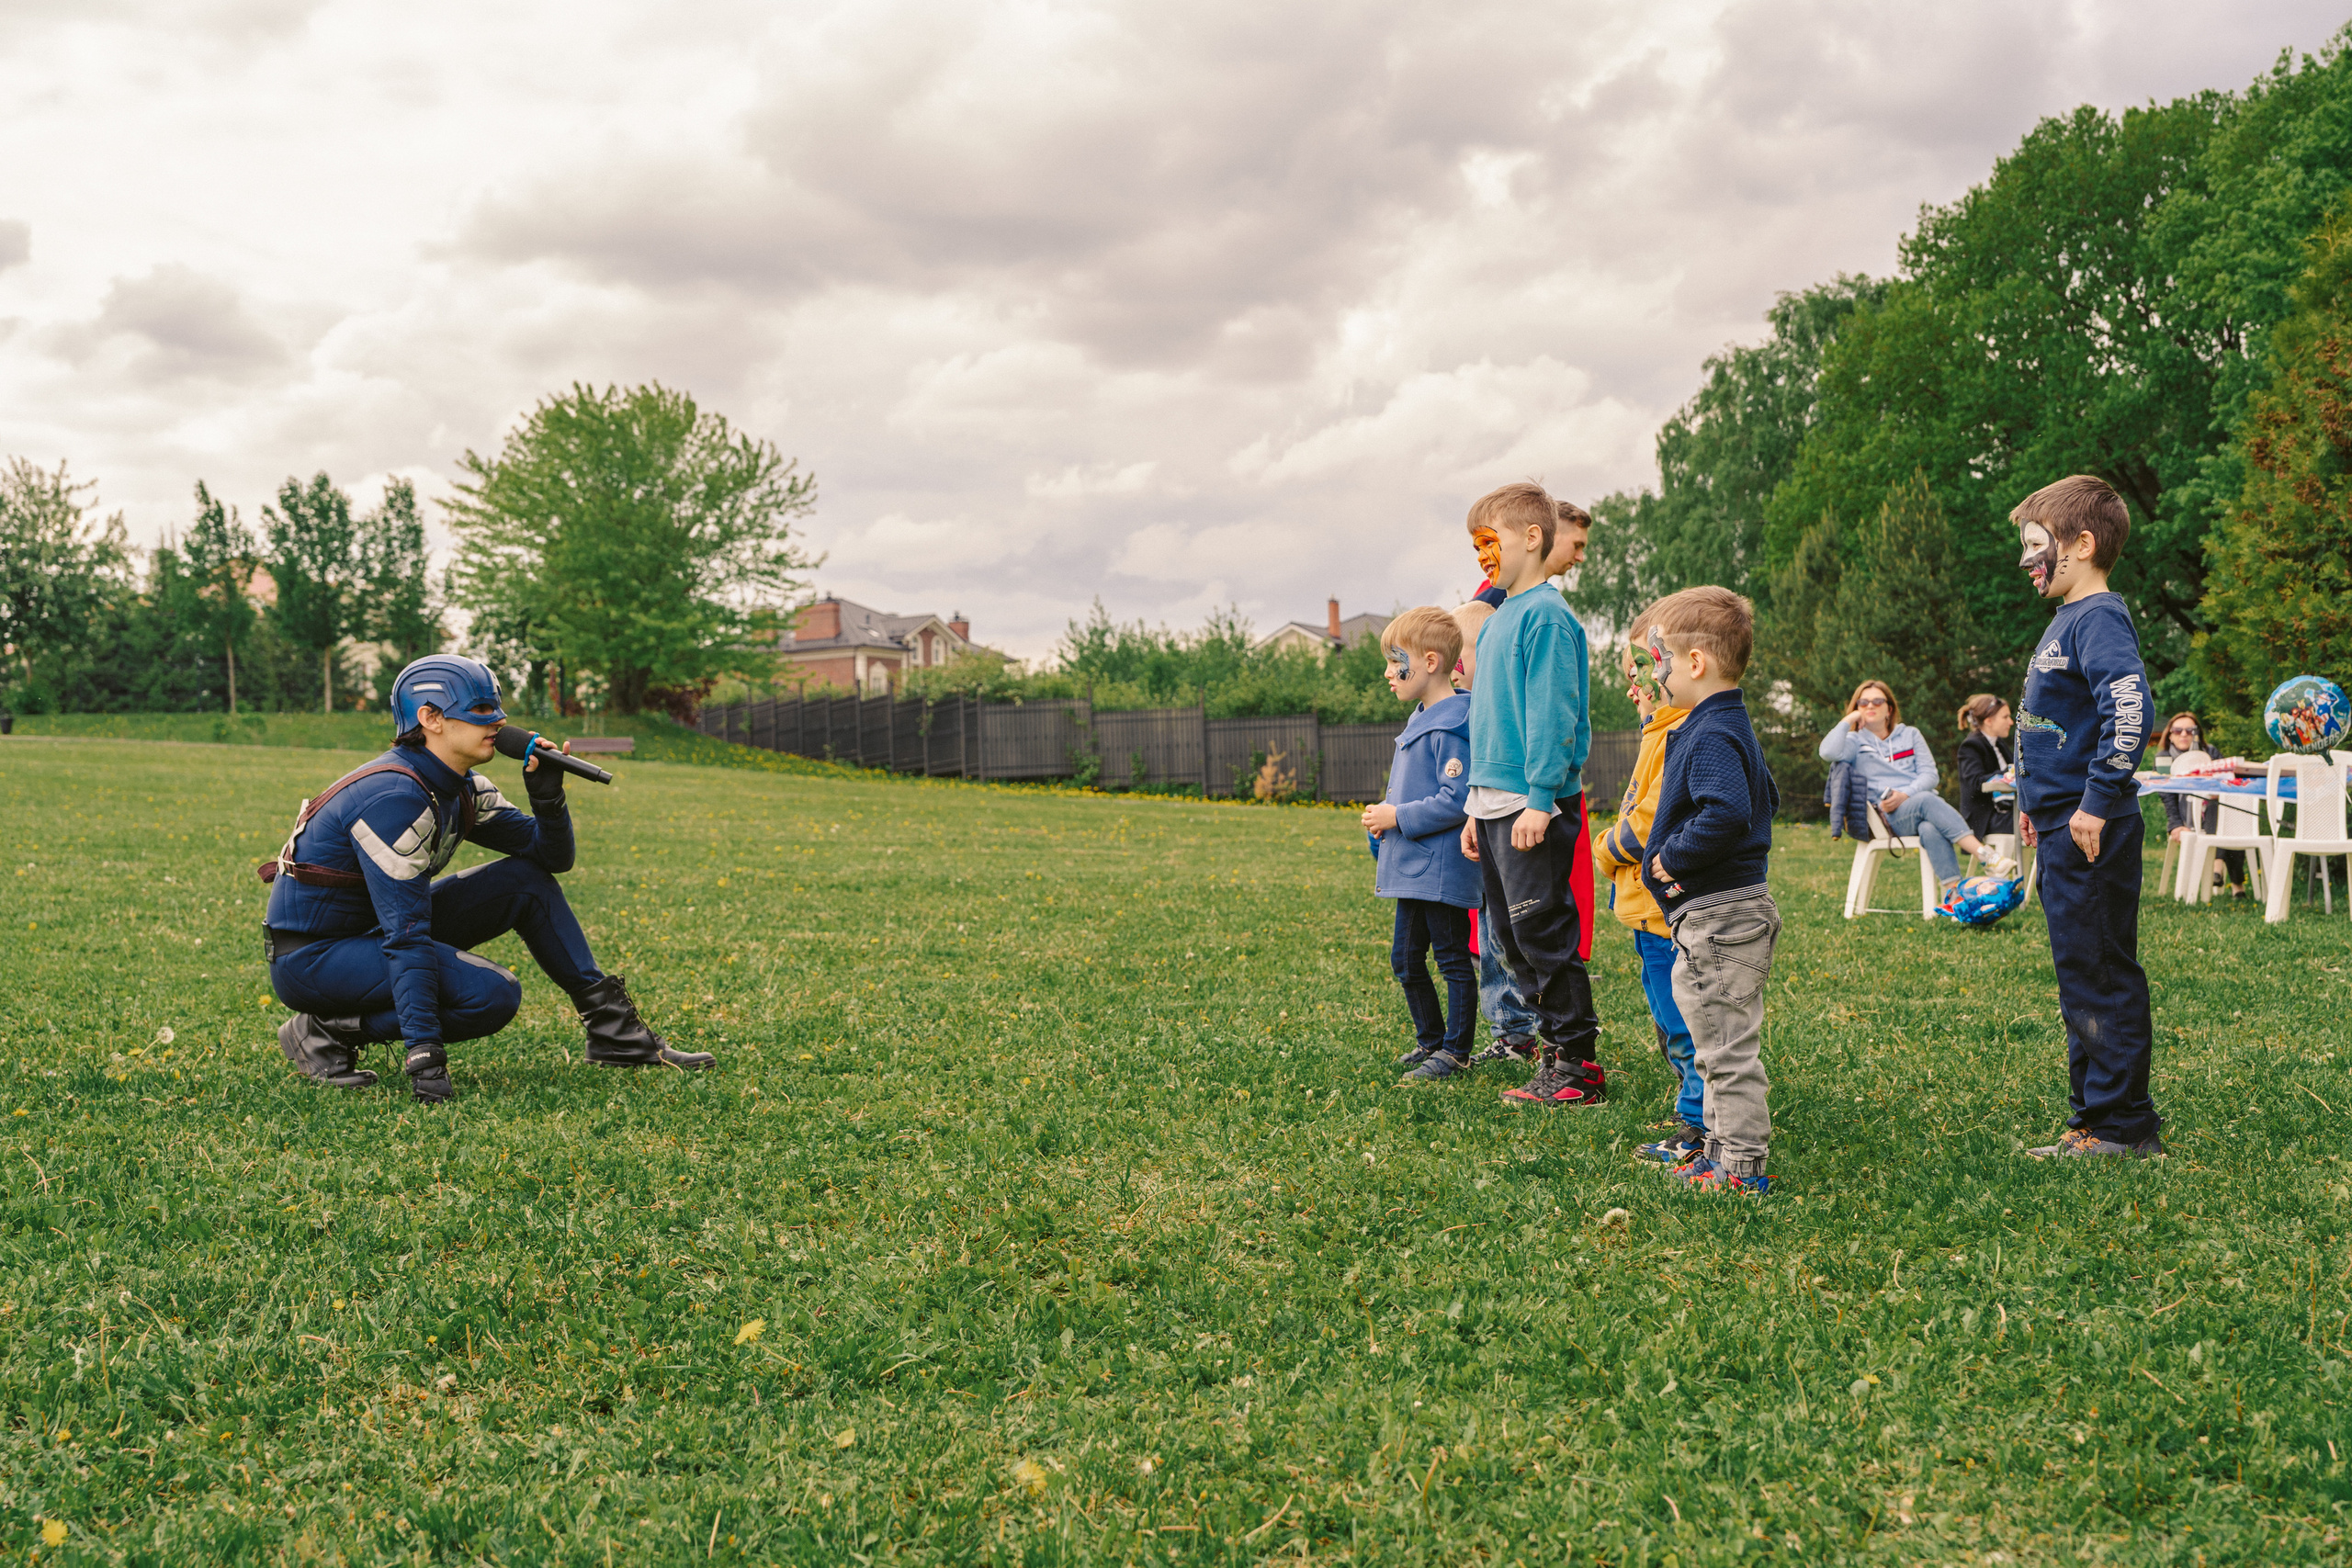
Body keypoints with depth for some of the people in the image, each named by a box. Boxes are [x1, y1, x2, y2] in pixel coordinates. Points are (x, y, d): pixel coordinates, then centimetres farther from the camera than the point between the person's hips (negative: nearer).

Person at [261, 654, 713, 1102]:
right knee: (493, 994, -25)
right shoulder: (396, 797, -26)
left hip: (372, 928, 9)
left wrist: (548, 795, -13)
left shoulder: (460, 788, 2)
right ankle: (326, 1031, -11)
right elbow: (406, 935, -31)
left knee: (528, 880, 1)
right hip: (310, 958, -9)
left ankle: (613, 1028, 5)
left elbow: (552, 857, 8)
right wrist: (424, 1053, -33)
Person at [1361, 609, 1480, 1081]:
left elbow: (1457, 800, -24)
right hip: (1411, 868, 10)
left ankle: (1455, 1051, 11)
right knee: (1405, 959, 16)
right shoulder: (1420, 720, 14)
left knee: (1453, 960, 2)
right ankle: (1430, 1038, 30)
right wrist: (1382, 820, 8)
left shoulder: (1452, 726, -17)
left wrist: (1398, 817, -19)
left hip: (1442, 872, -10)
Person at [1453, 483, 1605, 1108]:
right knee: (1508, 936, 12)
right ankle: (1557, 1044, 20)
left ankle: (1576, 1066, 3)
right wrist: (1477, 808, 20)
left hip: (1533, 806, -9)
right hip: (1494, 802, 10)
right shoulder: (1497, 620, 17)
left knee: (1543, 932, -5)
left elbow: (1552, 715, -17)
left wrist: (1539, 800, -21)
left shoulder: (1545, 616, -11)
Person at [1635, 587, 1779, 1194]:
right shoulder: (1733, 725, 15)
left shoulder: (1710, 735, -19)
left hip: (1717, 916, -11)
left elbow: (1727, 814, -33)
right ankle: (1725, 1151, 27)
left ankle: (1743, 1166, 3)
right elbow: (1765, 799, 27)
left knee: (1727, 1047, -4)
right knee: (1725, 1045, 18)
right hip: (1742, 905, 11)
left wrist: (1671, 857, -20)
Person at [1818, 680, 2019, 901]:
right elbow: (1828, 752, -11)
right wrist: (1848, 721, 2)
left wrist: (1905, 794, -10)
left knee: (1930, 829, -36)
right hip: (1890, 817, -3)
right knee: (1927, 800, -36)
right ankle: (1987, 856, -45)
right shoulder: (1856, 742, 13)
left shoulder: (1910, 735, 22)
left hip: (1928, 804, 3)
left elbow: (1930, 774, 10)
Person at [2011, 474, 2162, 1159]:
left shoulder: (2098, 619, -15)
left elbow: (2129, 707, -29)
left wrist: (2097, 802, -27)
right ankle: (2100, 1113, 24)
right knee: (2083, 974, 15)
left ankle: (2120, 1126, 3)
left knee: (2099, 974, -4)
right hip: (2062, 827, 10)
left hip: (2090, 832, -10)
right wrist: (2035, 801, 24)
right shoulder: (2069, 619, 17)